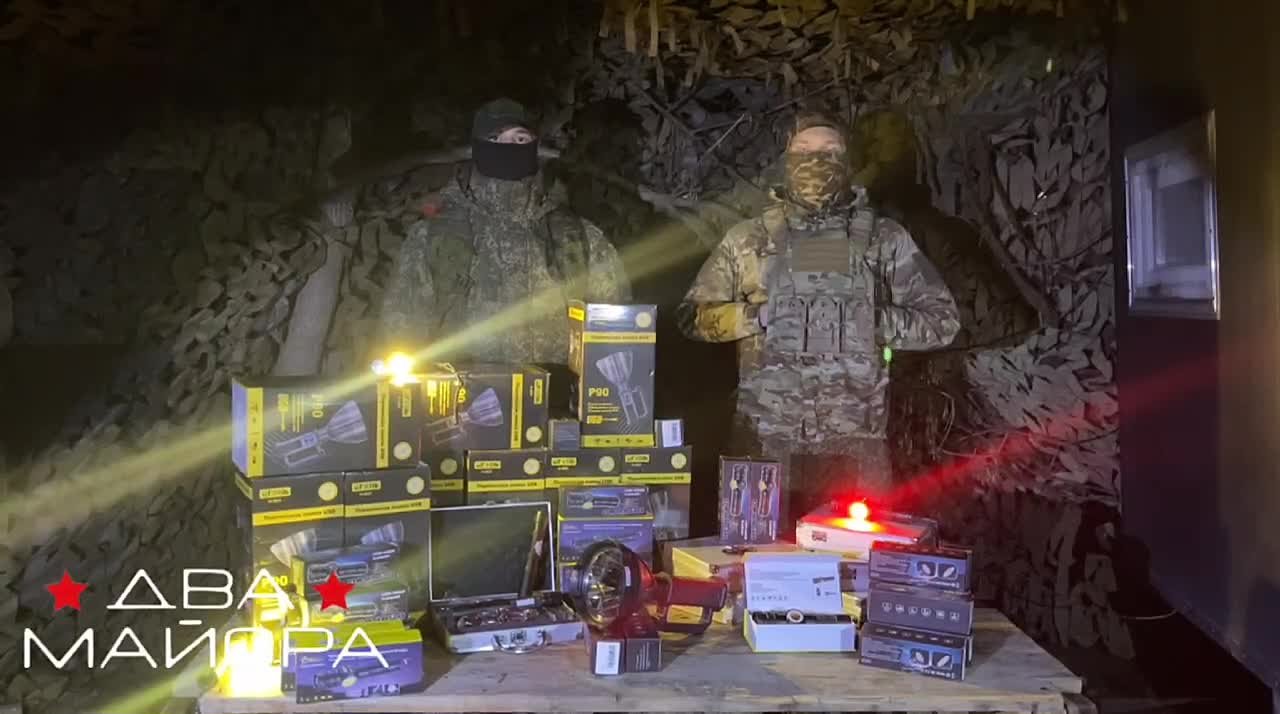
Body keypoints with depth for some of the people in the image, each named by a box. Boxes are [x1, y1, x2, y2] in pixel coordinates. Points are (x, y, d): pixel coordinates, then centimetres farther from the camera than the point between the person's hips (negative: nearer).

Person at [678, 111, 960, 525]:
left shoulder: (884, 239, 8)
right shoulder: (750, 239, 9)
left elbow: (942, 321, 8)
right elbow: (693, 316, 10)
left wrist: (876, 321, -6)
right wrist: (757, 315, -6)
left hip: (855, 444, 0)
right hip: (766, 440, 0)